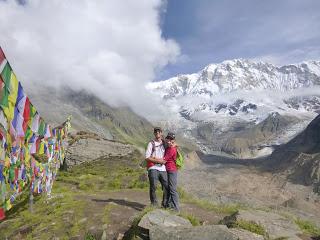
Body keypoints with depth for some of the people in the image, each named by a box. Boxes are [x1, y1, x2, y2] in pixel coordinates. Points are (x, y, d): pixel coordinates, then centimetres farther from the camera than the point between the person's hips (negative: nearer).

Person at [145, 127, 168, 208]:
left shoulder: (164, 143, 13)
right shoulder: (151, 143, 2)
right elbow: (147, 157, -5)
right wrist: (157, 160, -12)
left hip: (162, 169, 4)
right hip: (153, 168, -4)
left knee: (167, 187, 4)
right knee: (153, 187, -3)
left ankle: (165, 204, 22)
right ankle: (154, 204, 14)